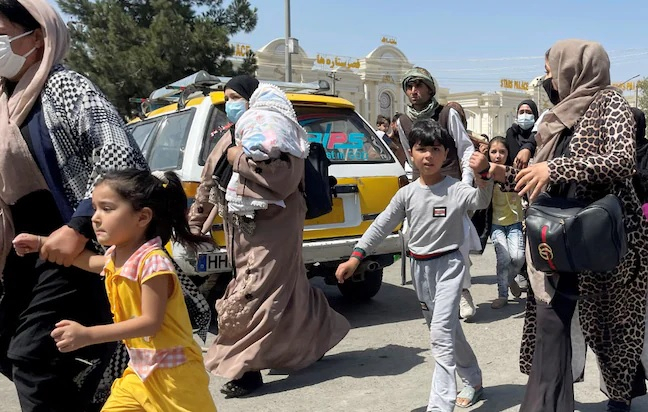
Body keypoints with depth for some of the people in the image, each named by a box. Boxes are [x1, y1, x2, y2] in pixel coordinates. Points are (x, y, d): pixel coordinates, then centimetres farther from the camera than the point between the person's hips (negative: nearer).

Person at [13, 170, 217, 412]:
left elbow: (151, 322, -28)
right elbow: (93, 262, 27)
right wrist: (42, 243, 24)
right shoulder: (117, 257, 3)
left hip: (171, 372, -8)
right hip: (140, 369, 8)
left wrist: (88, 335, -30)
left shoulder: (152, 262, -25)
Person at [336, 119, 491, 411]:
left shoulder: (456, 189, -11)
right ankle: (473, 380, 39)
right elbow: (381, 226, 3)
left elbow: (481, 202, -31)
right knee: (446, 329, 17)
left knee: (441, 332, -13)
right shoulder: (406, 194, 1)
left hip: (448, 265, -5)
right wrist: (355, 258, -2)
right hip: (420, 267, 5)